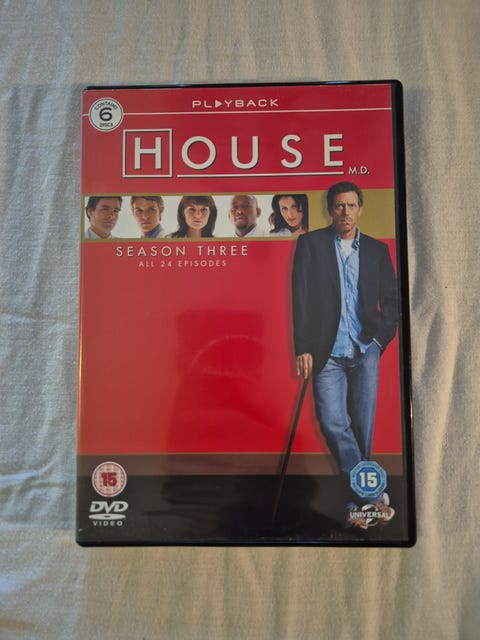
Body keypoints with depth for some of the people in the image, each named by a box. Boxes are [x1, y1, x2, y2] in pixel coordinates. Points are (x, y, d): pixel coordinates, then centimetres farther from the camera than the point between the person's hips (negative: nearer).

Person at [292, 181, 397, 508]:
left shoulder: (377, 249, 11)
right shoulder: (310, 243, 4)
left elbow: (391, 297, 14)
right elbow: (301, 298, -2)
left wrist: (382, 337, 0)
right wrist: (303, 347, -8)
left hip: (365, 350, 2)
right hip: (328, 352, -1)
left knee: (363, 423, 5)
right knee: (333, 423, -8)